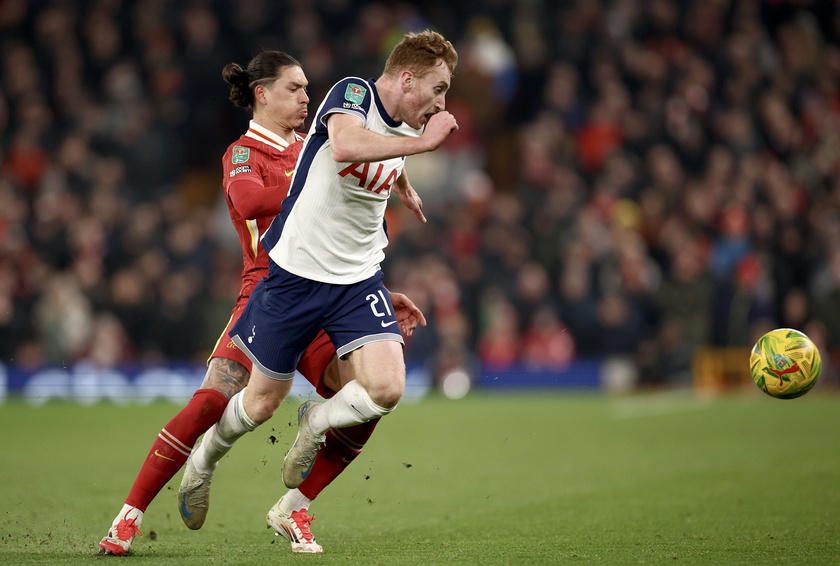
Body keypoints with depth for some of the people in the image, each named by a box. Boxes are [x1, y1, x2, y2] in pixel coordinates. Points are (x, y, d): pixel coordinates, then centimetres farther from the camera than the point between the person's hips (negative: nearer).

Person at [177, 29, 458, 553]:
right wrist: (423, 141, -33)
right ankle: (205, 458, 42)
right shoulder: (353, 93, -15)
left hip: (358, 282, 5)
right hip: (296, 272, -5)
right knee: (262, 403, 7)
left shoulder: (406, 131, 6)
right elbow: (345, 145, -39)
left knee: (386, 388, -18)